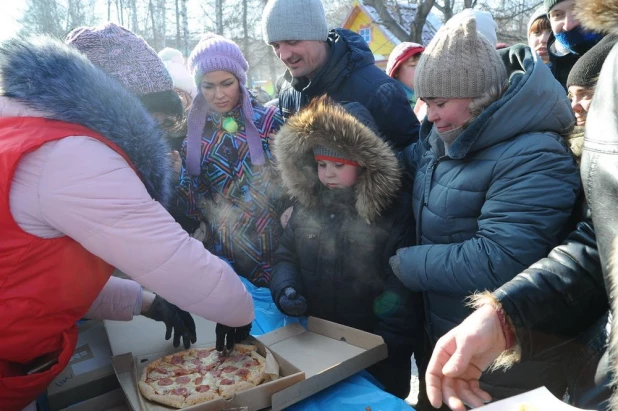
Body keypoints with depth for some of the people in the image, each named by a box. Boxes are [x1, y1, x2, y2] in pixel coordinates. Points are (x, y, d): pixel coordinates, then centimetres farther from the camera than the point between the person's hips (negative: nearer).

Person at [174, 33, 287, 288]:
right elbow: (189, 204, 1)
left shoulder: (268, 121, -5)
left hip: (273, 246, -1)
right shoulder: (193, 130, 0)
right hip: (221, 250, 1)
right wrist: (174, 174, -15)